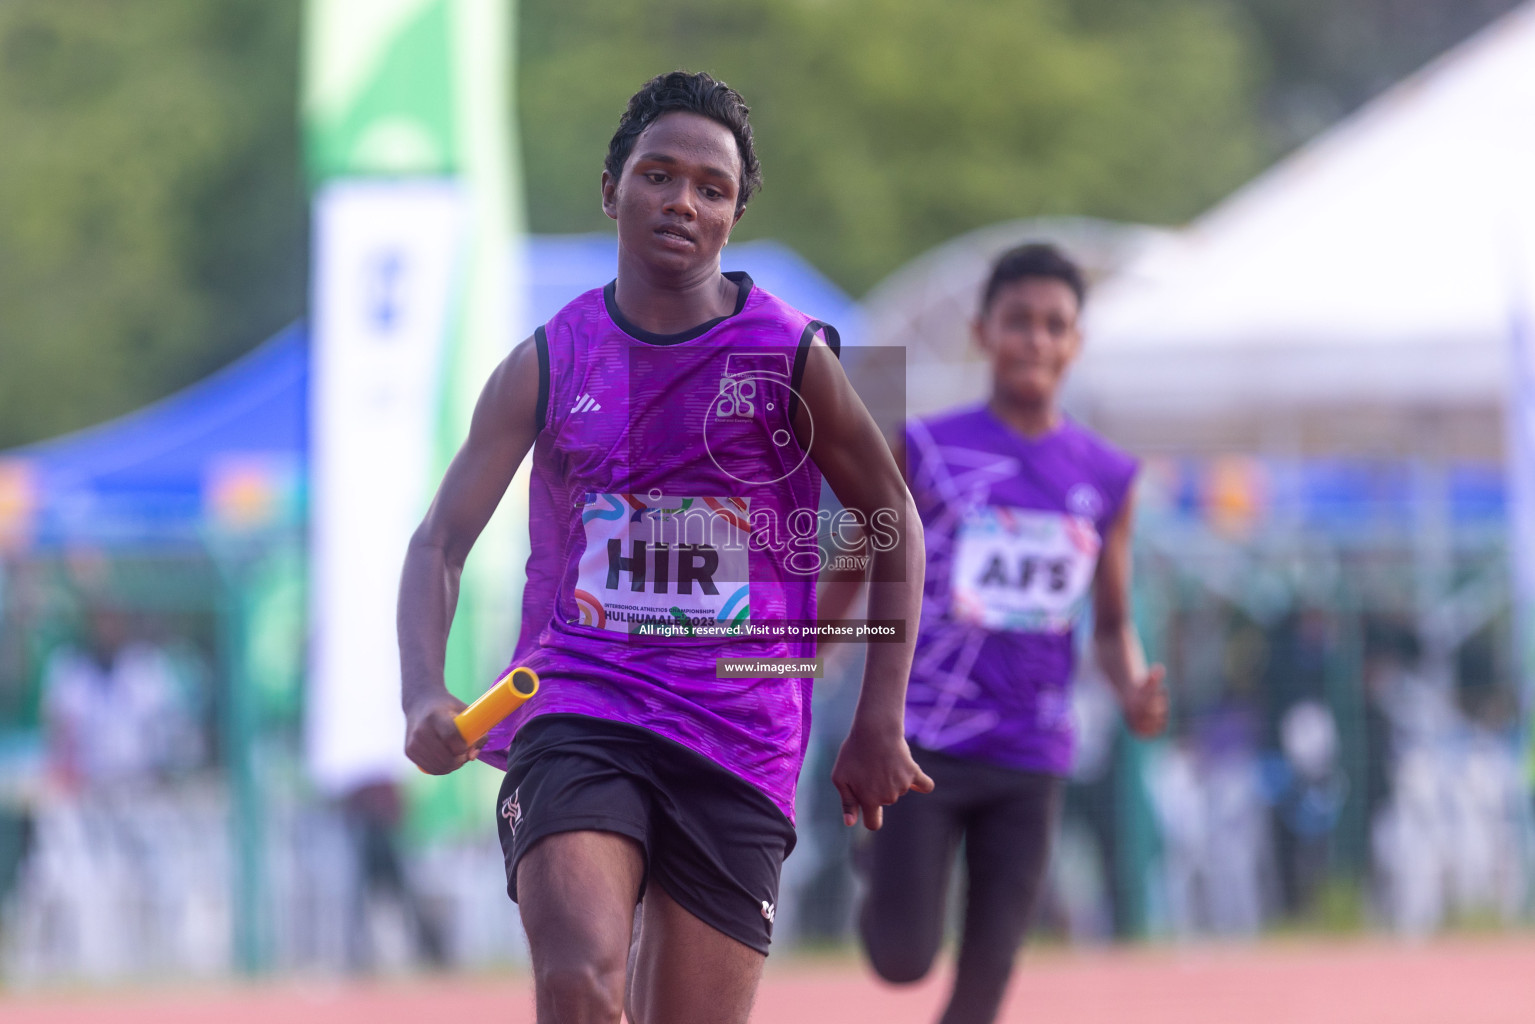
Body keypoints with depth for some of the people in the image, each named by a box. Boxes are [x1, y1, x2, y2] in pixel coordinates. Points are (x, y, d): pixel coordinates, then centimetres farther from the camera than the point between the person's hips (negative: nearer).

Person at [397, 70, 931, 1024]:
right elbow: (442, 539, 3)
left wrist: (879, 723, 6)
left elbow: (895, 521, 11)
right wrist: (424, 695, -16)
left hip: (739, 743, 0)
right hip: (573, 712, 0)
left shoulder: (794, 359, 1)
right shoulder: (548, 364, 4)